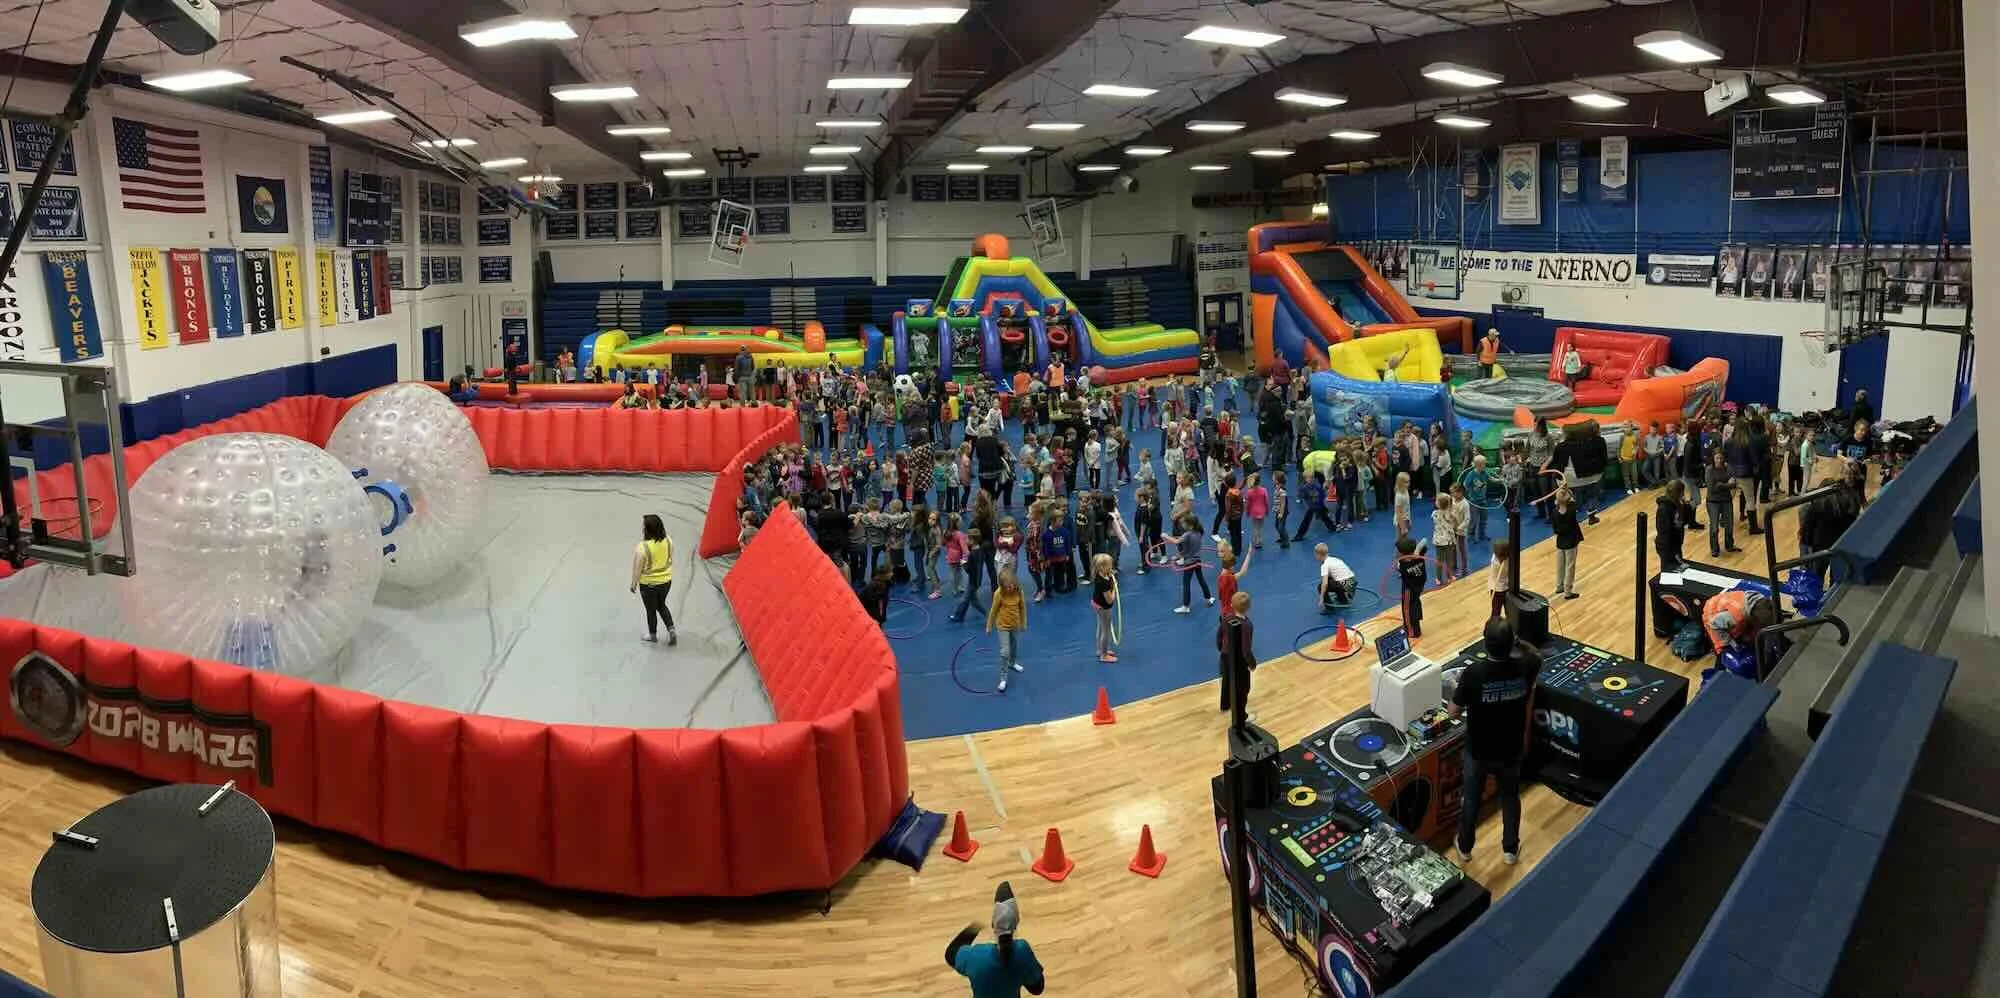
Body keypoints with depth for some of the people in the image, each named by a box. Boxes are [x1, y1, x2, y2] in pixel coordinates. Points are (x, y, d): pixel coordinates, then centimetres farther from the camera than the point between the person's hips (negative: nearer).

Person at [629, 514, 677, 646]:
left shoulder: (642, 547, -28)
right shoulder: (668, 542, -13)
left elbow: (637, 569, -17)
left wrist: (633, 584, -2)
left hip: (649, 584, -5)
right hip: (666, 581, 5)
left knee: (651, 610, 18)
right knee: (661, 605, 27)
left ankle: (653, 635, 36)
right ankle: (671, 630, 20)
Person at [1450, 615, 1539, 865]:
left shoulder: (1473, 673, -31)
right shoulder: (1525, 667, -22)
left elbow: (1454, 712, -16)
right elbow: (1535, 655, 5)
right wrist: (1515, 642, -3)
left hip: (1478, 751, -2)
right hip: (1511, 750, 2)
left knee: (1471, 799, 21)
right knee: (1510, 798, 26)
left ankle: (1465, 848, 41)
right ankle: (1510, 850, 42)